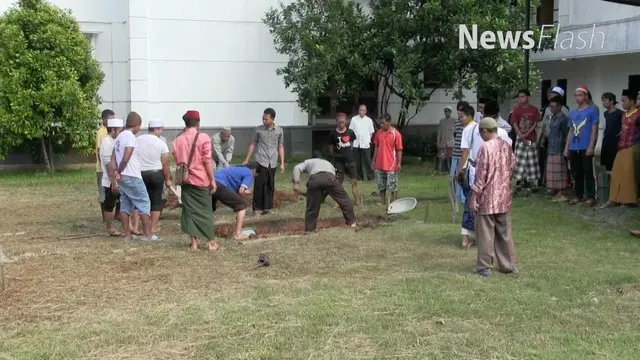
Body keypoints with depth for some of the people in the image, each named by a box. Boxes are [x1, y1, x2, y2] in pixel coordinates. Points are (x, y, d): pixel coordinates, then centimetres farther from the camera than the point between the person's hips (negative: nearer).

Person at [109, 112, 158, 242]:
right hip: (132, 177, -9)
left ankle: (127, 235, 10)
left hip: (122, 177, 9)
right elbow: (126, 158, -23)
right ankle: (147, 234, -1)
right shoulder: (131, 137, -15)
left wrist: (115, 172, -2)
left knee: (125, 205, 9)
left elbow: (113, 157, 9)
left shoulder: (120, 136, 14)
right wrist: (119, 171, -9)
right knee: (144, 203, -1)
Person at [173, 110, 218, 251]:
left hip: (186, 180, 3)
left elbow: (177, 161, 9)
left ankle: (193, 242, 7)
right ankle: (210, 242, 8)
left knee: (189, 210, 7)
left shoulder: (178, 140, 3)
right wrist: (212, 179, -8)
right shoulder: (203, 137, -11)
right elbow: (207, 161, -12)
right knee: (205, 211, 4)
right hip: (201, 180, -3)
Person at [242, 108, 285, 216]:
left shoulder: (279, 131, 3)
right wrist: (247, 159, 6)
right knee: (259, 185, -4)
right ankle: (257, 208, 1)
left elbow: (280, 147, 9)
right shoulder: (259, 130, 0)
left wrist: (282, 163, 4)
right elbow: (253, 145, 8)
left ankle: (267, 207, 17)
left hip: (272, 163, 2)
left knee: (270, 186, 7)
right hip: (261, 161, -2)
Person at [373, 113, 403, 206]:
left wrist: (399, 163, -14)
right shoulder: (378, 133, 5)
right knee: (380, 184, 13)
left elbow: (399, 150, -9)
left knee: (392, 186, 2)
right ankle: (383, 202, 24)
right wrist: (374, 160, 11)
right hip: (379, 164, 5)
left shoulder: (396, 134, -11)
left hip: (391, 165, -5)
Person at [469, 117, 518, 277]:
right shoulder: (507, 146, 5)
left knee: (485, 233, 2)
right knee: (504, 232, 13)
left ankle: (484, 266, 7)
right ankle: (508, 265, 19)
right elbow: (512, 167, 12)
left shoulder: (485, 147, -15)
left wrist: (474, 196, -11)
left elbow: (481, 174, -16)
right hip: (504, 197, 6)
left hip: (488, 197, -6)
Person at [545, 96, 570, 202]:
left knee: (559, 171, -4)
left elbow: (567, 135, -12)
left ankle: (561, 193, 1)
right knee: (552, 172, 10)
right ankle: (556, 192, 16)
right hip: (551, 149, 8)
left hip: (559, 149, -8)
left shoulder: (563, 118, -11)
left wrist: (565, 149, -13)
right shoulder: (552, 117, 13)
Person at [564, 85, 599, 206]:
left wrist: (591, 146, -14)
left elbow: (594, 130, -6)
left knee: (588, 172, -3)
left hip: (585, 148, -6)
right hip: (573, 148, 6)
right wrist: (566, 147, 13)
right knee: (576, 173, 11)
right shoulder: (572, 113, 16)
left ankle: (590, 197, 1)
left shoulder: (592, 110, -2)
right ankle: (577, 195, 19)